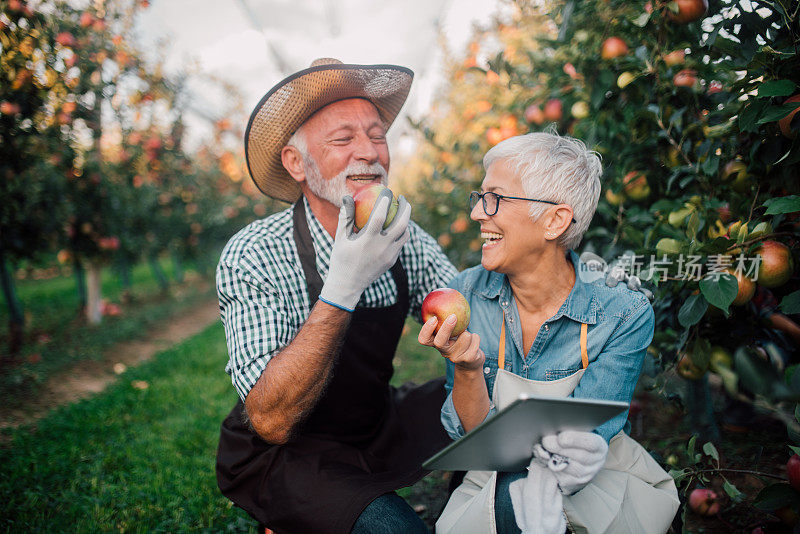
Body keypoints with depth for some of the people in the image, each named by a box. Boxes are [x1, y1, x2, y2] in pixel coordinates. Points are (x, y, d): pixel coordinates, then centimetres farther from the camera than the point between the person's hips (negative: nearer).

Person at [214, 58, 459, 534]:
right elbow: (271, 421, -29)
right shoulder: (253, 258, -22)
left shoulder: (407, 242, -8)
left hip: (378, 425, 5)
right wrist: (343, 287, -39)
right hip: (281, 454, -5)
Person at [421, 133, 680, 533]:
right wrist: (467, 369, -30)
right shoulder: (466, 295, -11)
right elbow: (473, 435, -9)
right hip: (496, 480, 0)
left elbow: (583, 434, -18)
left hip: (606, 481, 0)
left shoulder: (624, 314, -17)